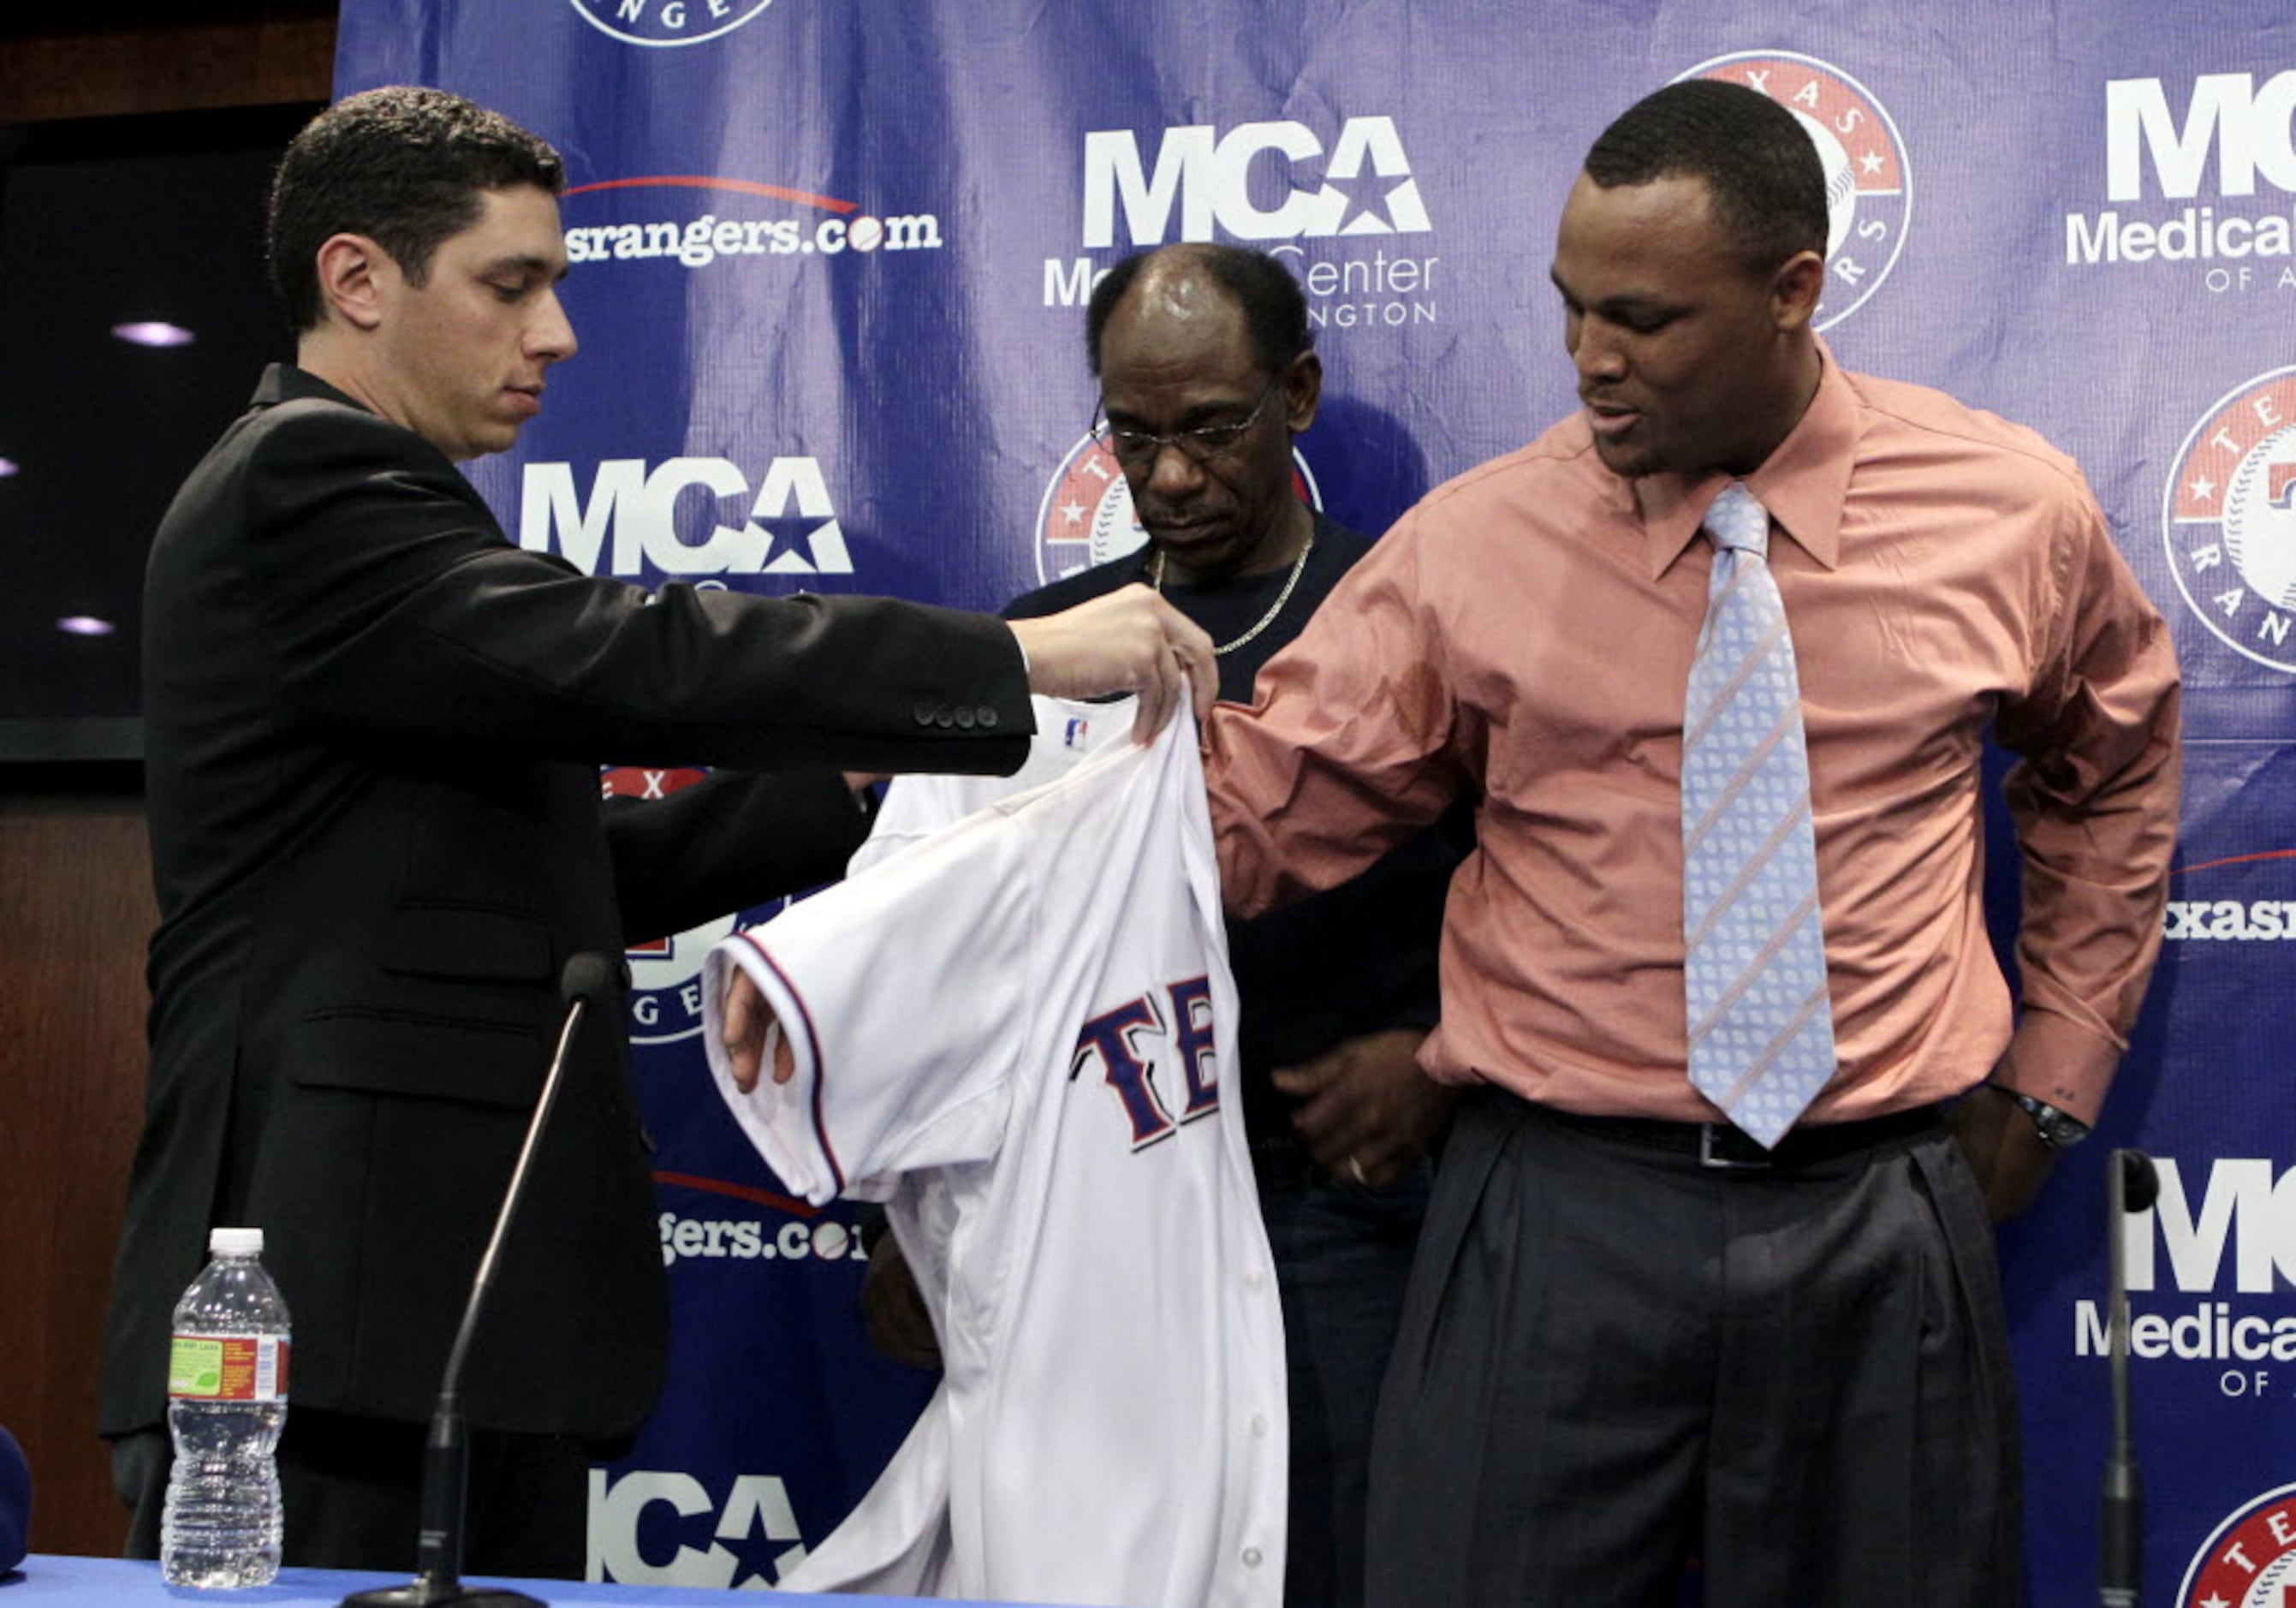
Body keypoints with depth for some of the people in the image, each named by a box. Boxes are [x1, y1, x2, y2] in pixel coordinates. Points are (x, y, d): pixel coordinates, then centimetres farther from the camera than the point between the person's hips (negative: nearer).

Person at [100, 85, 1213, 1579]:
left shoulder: (359, 503, 23)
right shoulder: (299, 482, -8)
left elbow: (567, 873, 21)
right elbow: (621, 659, -21)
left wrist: (858, 785, 11)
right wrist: (1017, 661, -20)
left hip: (467, 1303, 10)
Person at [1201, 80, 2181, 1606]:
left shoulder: (2013, 512, 1)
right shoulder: (1471, 545, -4)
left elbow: (2112, 773, 19)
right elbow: (1252, 809, -5)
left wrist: (2052, 1075, 15)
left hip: (1879, 1224, 1)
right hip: (1559, 1211, -1)